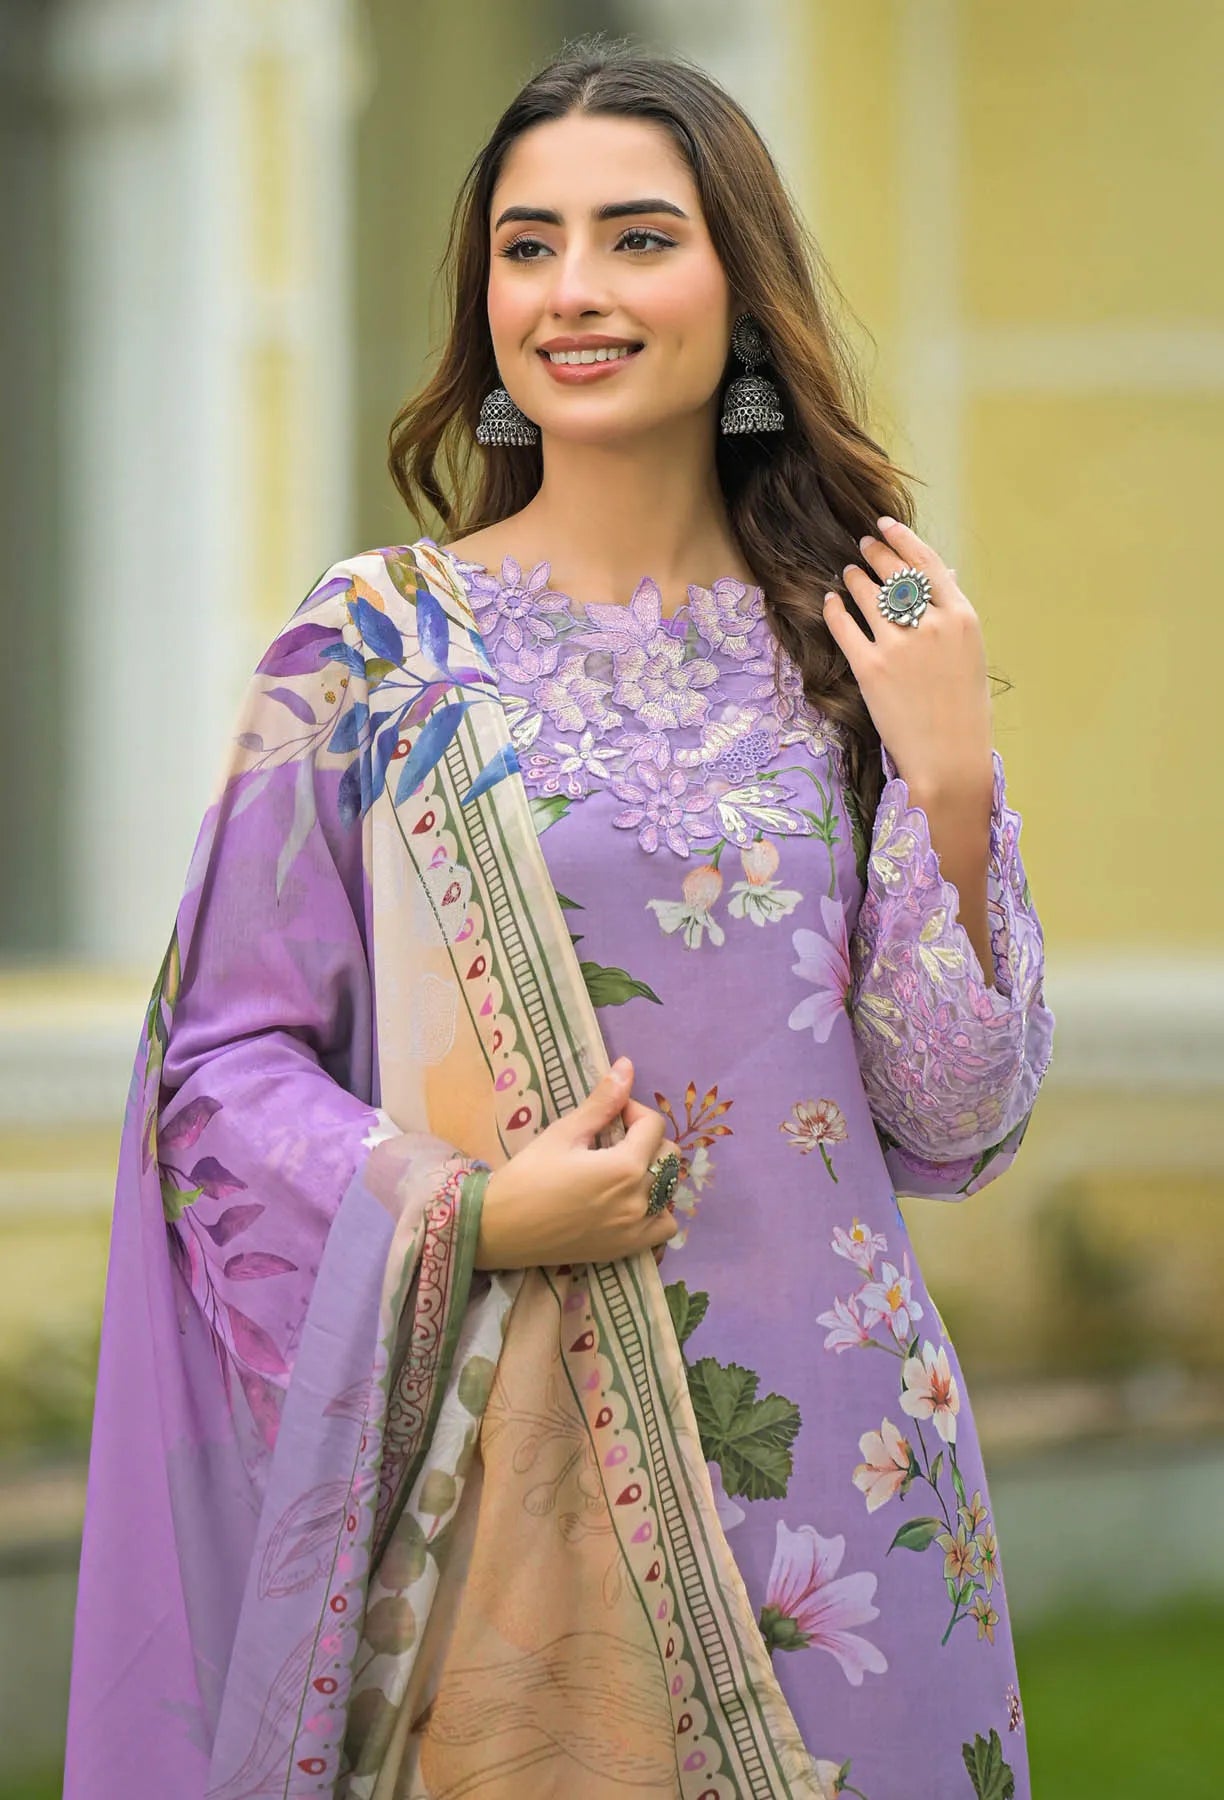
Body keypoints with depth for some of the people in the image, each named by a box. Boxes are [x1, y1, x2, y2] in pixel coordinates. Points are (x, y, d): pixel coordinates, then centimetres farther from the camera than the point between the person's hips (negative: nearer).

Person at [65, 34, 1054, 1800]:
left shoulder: (858, 646, 4)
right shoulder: (372, 645, -2)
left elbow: (952, 1123, 3)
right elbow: (221, 1063, 0)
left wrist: (948, 781, -8)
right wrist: (469, 1211, -15)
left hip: (818, 1450, 2)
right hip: (490, 1469, -2)